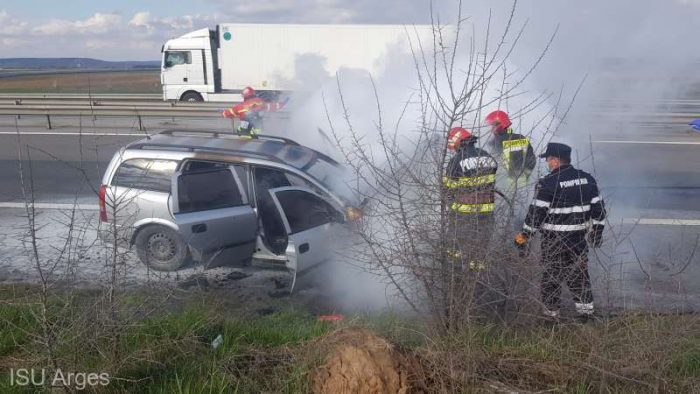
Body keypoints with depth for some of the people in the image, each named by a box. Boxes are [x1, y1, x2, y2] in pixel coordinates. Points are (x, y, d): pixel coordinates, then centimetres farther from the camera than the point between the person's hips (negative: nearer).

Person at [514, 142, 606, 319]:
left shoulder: (548, 183, -16)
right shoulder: (587, 179, 4)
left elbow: (536, 213, -15)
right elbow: (598, 208, 8)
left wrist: (524, 235, -5)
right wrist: (597, 232, 19)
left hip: (554, 239, -5)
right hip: (579, 237, 5)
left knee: (552, 273, 7)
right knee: (579, 271, 18)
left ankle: (551, 310, 14)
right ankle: (585, 306, 24)